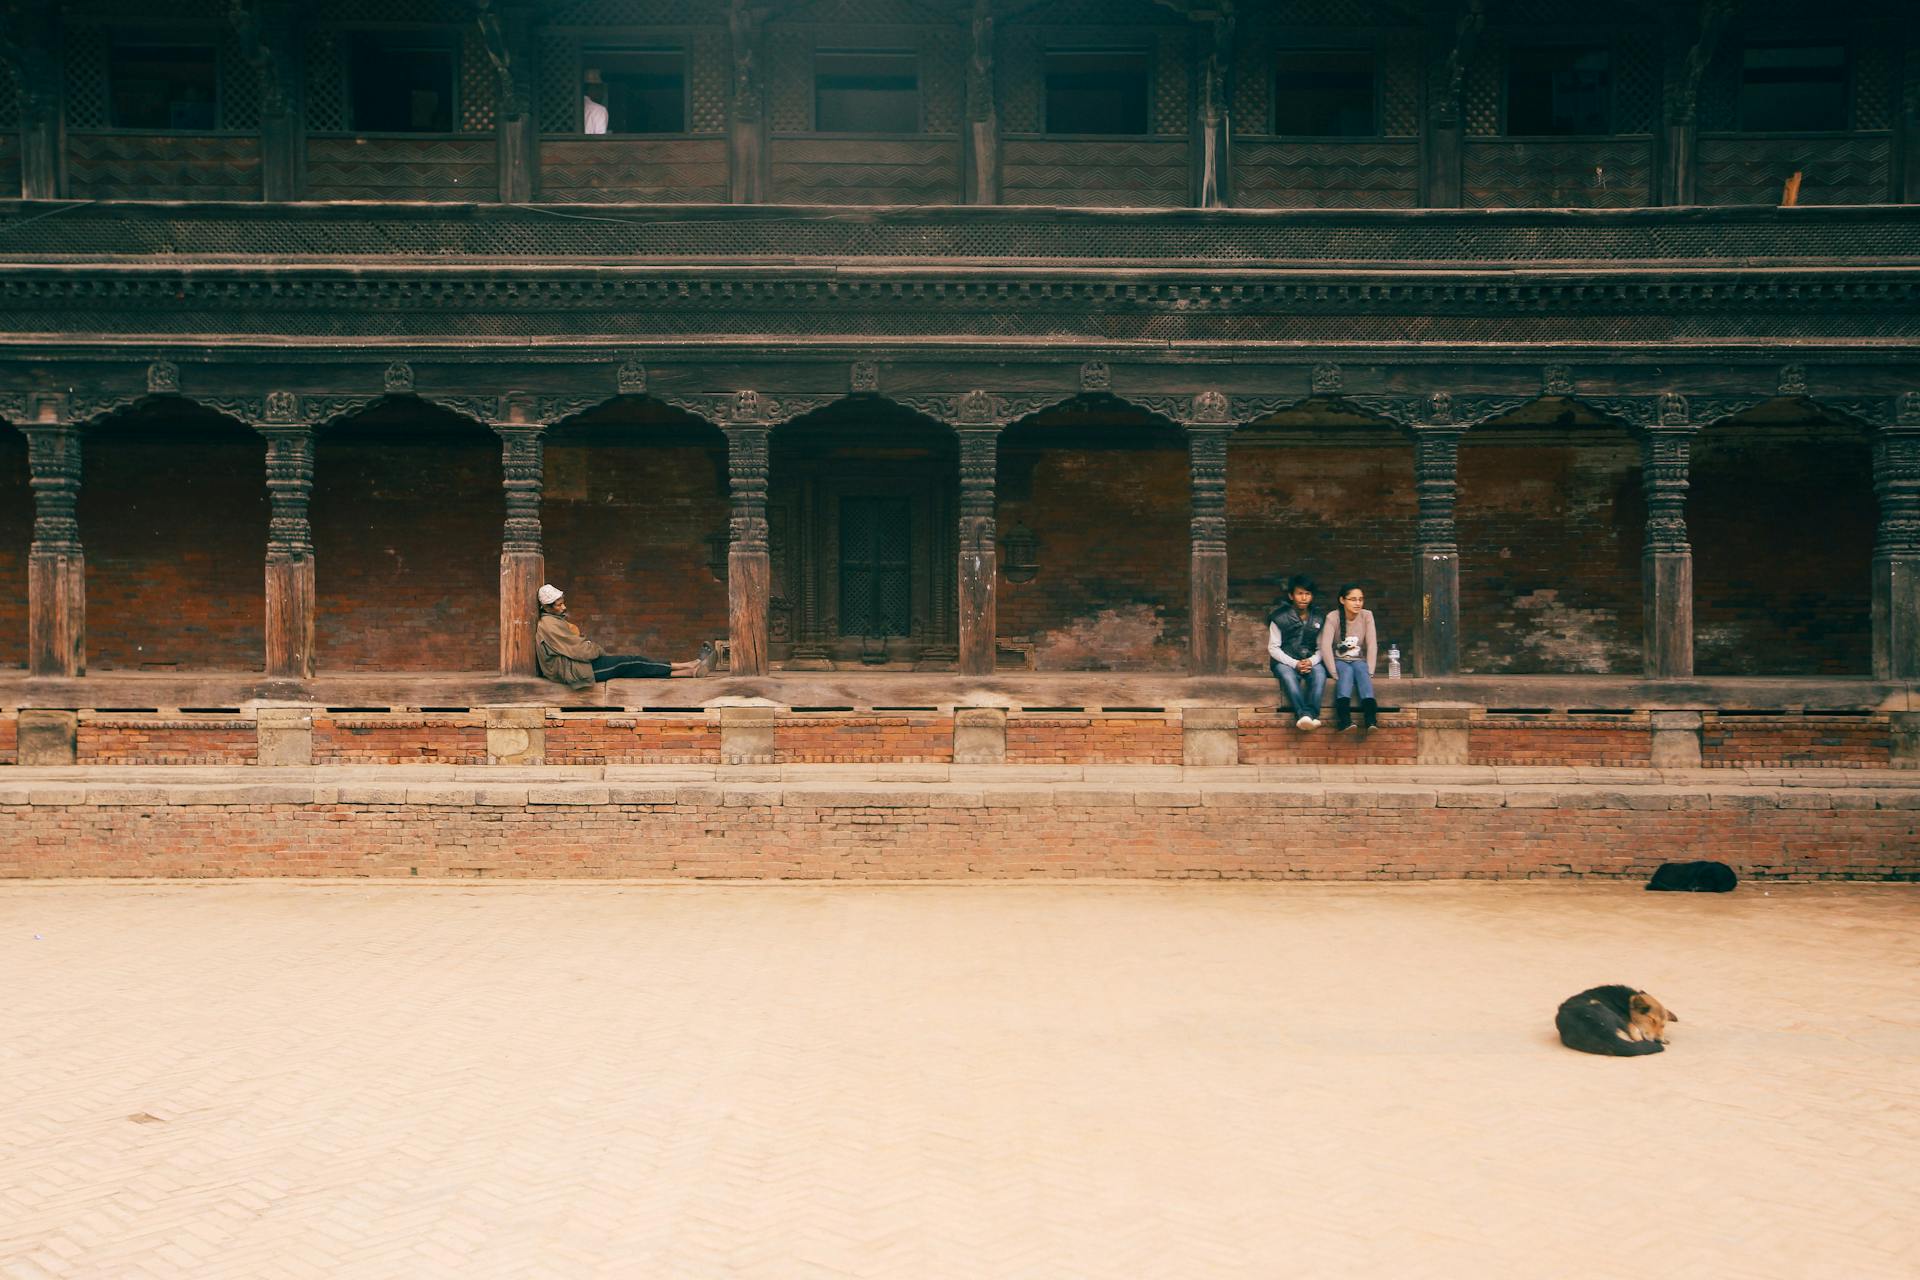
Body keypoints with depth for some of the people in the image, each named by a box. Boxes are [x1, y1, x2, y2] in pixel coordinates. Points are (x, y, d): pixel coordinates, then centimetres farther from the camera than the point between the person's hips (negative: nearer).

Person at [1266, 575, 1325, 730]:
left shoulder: (1317, 619, 12)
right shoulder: (1280, 618, 2)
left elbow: (1320, 648, 11)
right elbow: (1273, 648, -2)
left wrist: (1312, 661, -13)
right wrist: (1295, 664, -16)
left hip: (1310, 662, 3)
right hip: (1284, 661, -2)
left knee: (1320, 673, -32)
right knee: (1288, 675, -37)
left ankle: (1310, 713, -50)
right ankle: (1303, 714, -55)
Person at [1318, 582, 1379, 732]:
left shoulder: (1367, 616, -2)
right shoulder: (1333, 617, -10)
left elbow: (1372, 645, -8)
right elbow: (1325, 646, -19)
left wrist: (1370, 672, -19)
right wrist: (1334, 673, -28)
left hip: (1359, 660, 1)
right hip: (1339, 661, -1)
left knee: (1361, 670, -33)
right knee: (1347, 671, -35)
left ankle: (1370, 719, -56)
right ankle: (1345, 720, -57)